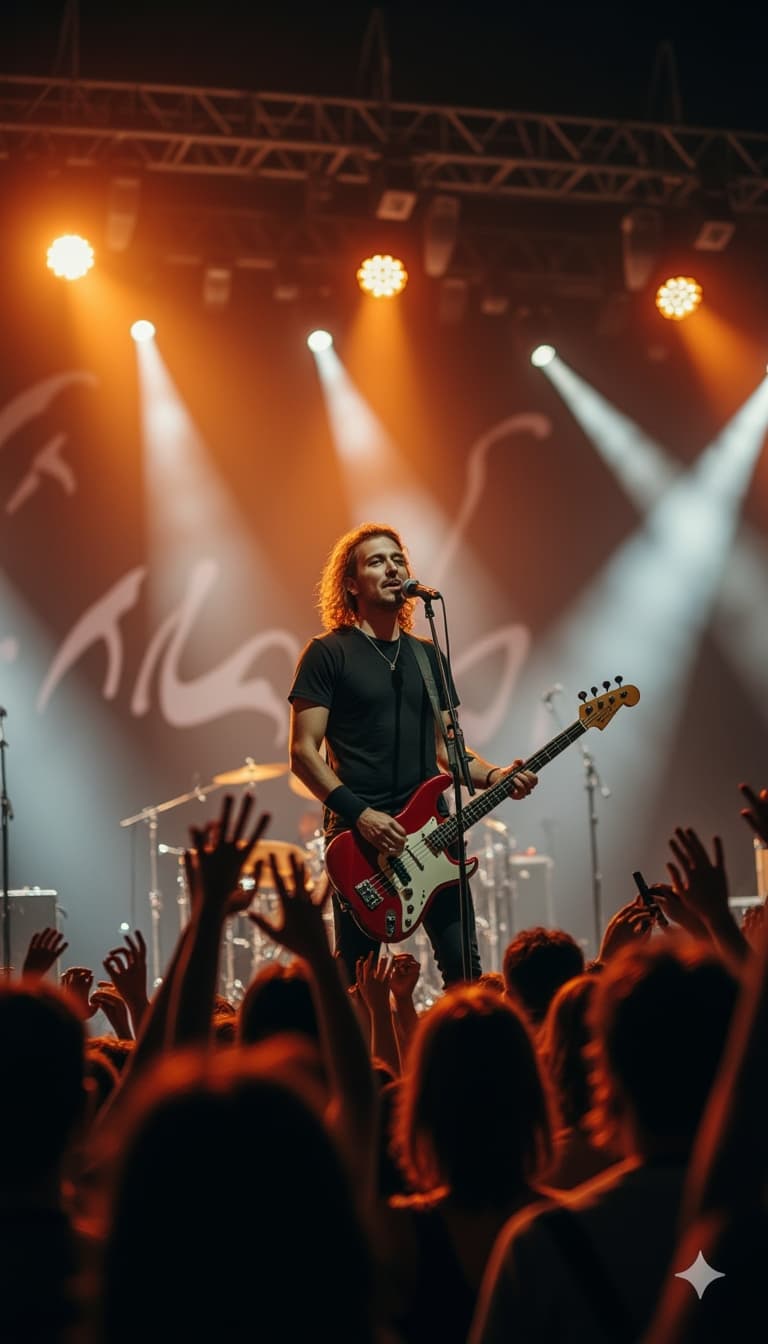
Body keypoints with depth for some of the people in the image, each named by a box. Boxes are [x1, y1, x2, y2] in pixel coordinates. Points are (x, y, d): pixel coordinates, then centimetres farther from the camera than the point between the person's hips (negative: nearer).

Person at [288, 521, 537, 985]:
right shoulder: (329, 653, -2)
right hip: (359, 837, -5)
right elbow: (303, 752, -7)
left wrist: (492, 776, 1)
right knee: (355, 984, -1)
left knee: (466, 970, 1)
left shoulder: (428, 655, 16)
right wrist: (359, 814, -18)